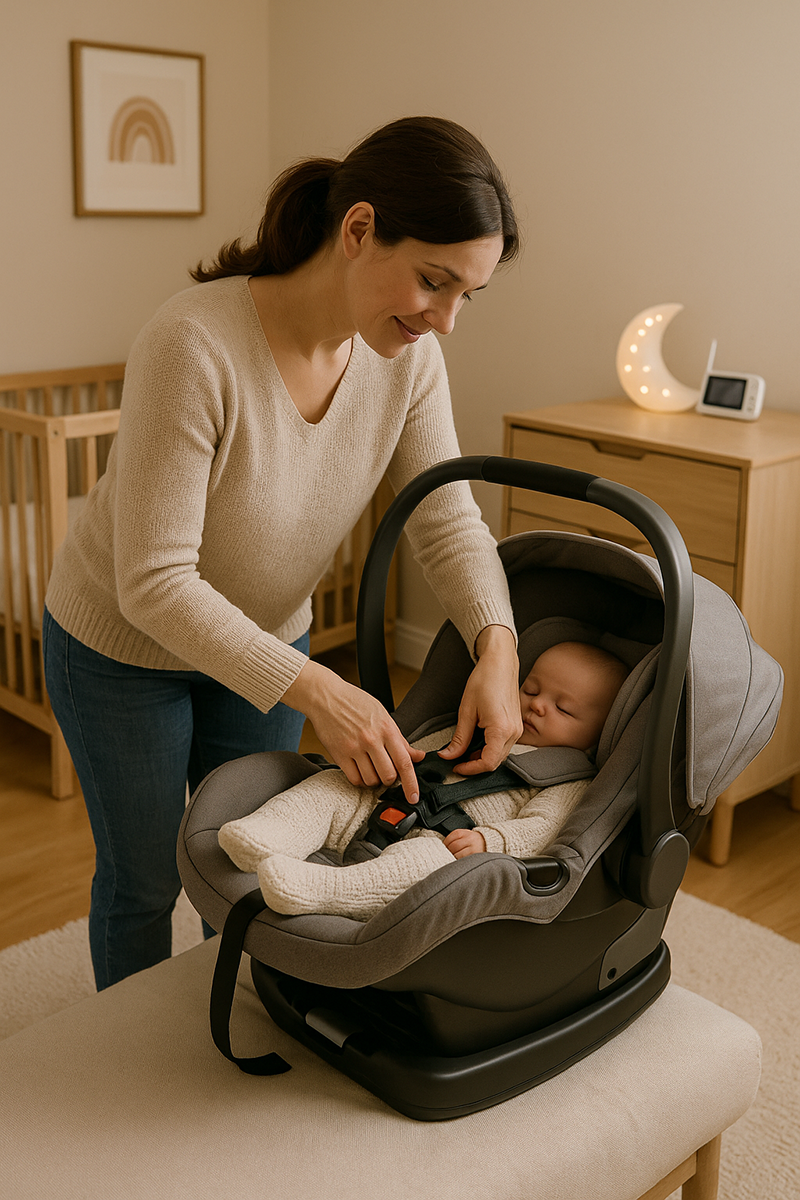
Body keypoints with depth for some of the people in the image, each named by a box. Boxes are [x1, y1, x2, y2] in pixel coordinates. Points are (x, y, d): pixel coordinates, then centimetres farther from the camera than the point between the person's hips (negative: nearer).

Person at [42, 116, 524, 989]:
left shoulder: (406, 354, -19)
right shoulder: (193, 346, -37)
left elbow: (445, 517, -14)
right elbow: (153, 581, -34)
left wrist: (496, 646, -32)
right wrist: (315, 691, -39)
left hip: (265, 636, 5)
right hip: (123, 645, -5)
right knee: (144, 878, 15)